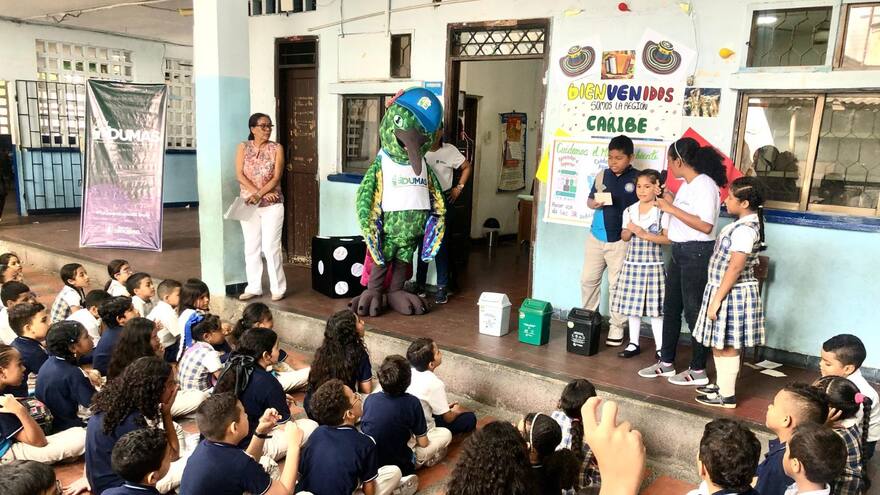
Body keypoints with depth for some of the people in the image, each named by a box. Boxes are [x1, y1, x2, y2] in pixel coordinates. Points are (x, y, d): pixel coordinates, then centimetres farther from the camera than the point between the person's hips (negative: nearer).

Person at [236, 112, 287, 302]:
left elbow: (276, 178, -9)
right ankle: (253, 287, 18)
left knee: (271, 247, -4)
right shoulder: (243, 147, 4)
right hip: (248, 204, 3)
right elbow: (240, 175, -5)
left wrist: (259, 195, -19)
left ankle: (278, 288, 5)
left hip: (272, 205, -2)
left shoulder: (276, 148, -1)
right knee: (251, 247, 8)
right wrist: (258, 193, -15)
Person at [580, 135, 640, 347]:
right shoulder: (602, 175, 4)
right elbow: (589, 200, 12)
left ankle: (617, 327, 17)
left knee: (617, 284, 4)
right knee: (588, 280, 11)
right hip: (596, 237, 4)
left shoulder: (638, 179, -7)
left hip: (621, 240, -4)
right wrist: (594, 204, -10)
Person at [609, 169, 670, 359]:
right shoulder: (630, 210, 7)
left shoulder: (662, 211, -7)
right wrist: (630, 230, -10)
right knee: (632, 304, 10)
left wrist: (645, 234, -19)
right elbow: (624, 237, 11)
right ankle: (634, 344, 22)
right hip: (632, 263, 5)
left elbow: (669, 238, -12)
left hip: (653, 264, -5)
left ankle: (661, 348, 7)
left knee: (654, 307, -2)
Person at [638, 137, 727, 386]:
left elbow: (705, 225, -24)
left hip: (697, 253, -9)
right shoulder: (686, 185, 11)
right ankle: (666, 362, 26)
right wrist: (671, 203, 10)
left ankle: (698, 371, 14)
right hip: (680, 251, 10)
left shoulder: (705, 185, -16)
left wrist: (672, 209, -21)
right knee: (671, 308, 14)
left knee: (693, 311, 1)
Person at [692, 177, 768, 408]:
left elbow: (735, 268, -24)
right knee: (721, 344, 18)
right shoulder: (747, 223, 10)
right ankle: (723, 385, 31)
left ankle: (727, 396, 12)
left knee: (725, 345, 1)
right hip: (731, 292, 10)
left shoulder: (744, 229, -21)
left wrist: (717, 299, -20)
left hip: (731, 293, -10)